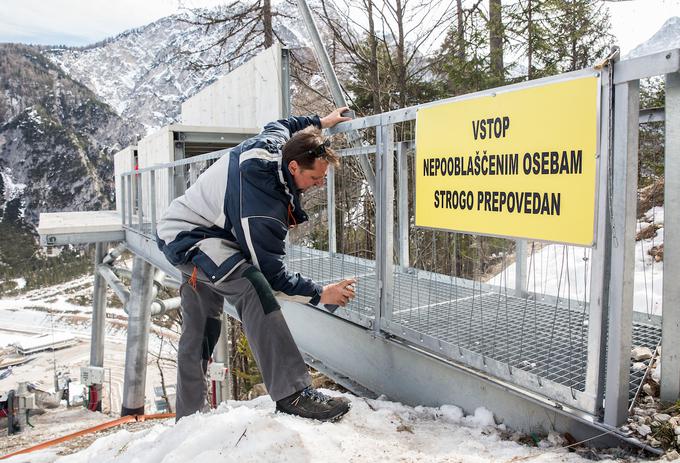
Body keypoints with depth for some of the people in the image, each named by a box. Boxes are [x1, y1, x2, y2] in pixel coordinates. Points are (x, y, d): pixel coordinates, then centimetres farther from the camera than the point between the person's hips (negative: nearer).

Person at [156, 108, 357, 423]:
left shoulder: (273, 141, -11)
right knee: (252, 287, -34)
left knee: (201, 328, 16)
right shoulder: (263, 207, -33)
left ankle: (190, 414, 30)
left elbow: (279, 123, 16)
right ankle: (291, 393, -37)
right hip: (186, 239, -10)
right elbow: (271, 272, -25)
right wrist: (319, 293, -21)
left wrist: (318, 122, 23)